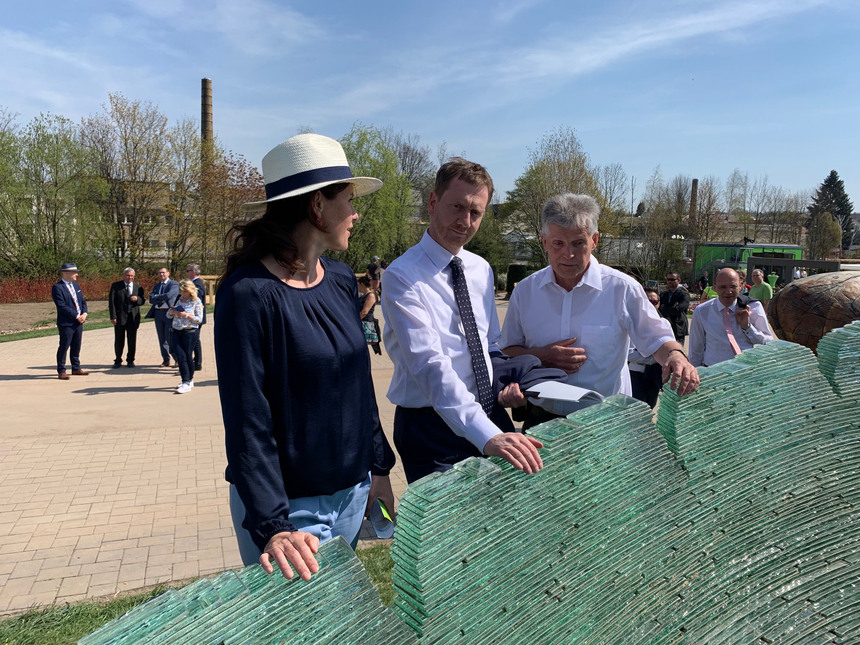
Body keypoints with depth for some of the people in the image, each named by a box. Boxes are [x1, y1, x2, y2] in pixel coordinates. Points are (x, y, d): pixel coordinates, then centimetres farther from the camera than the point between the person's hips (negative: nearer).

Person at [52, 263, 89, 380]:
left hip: (79, 322, 7)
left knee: (76, 347, 14)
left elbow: (83, 301, 15)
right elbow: (62, 306, -18)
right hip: (66, 323, -7)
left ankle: (76, 369, 24)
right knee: (64, 347, -1)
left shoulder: (76, 285, 14)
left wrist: (84, 313, -3)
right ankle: (61, 371, 6)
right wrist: (77, 316, -17)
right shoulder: (57, 287, -12)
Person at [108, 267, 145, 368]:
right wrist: (113, 316, -10)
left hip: (133, 317, 2)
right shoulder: (115, 286, 1)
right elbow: (111, 302, -3)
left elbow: (142, 301, 11)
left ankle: (130, 360, 16)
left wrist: (137, 299, -13)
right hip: (120, 317, -2)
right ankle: (118, 360, 19)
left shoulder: (138, 287, 9)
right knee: (119, 340, 6)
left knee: (132, 340, 4)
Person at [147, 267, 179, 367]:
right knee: (162, 338, 6)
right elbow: (151, 299, 5)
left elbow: (168, 295, -17)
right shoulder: (156, 286, 19)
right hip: (158, 313, 6)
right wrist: (162, 298, -10)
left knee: (169, 337, -9)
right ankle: (166, 360, 12)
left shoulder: (174, 284, 0)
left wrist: (157, 297, -5)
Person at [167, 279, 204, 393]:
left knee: (188, 356, -1)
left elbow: (199, 319, -5)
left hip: (189, 332, -4)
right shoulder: (178, 299, 13)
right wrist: (172, 311, -6)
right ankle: (186, 382, 2)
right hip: (176, 332, 4)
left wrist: (186, 315, -16)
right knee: (180, 356, -4)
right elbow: (168, 315, 16)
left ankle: (189, 381, 9)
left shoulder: (196, 302, -1)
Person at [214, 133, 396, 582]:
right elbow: (247, 422, -21)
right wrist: (272, 527, -25)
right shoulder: (249, 293, -19)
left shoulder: (341, 280, 2)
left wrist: (379, 468, 11)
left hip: (352, 492, 7)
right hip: (291, 506, -7)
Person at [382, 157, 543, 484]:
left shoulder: (481, 270, 6)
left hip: (490, 417, 6)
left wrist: (508, 382, -4)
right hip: (431, 428, -6)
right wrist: (487, 436, -36)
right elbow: (430, 365, -27)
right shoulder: (403, 276, -16)